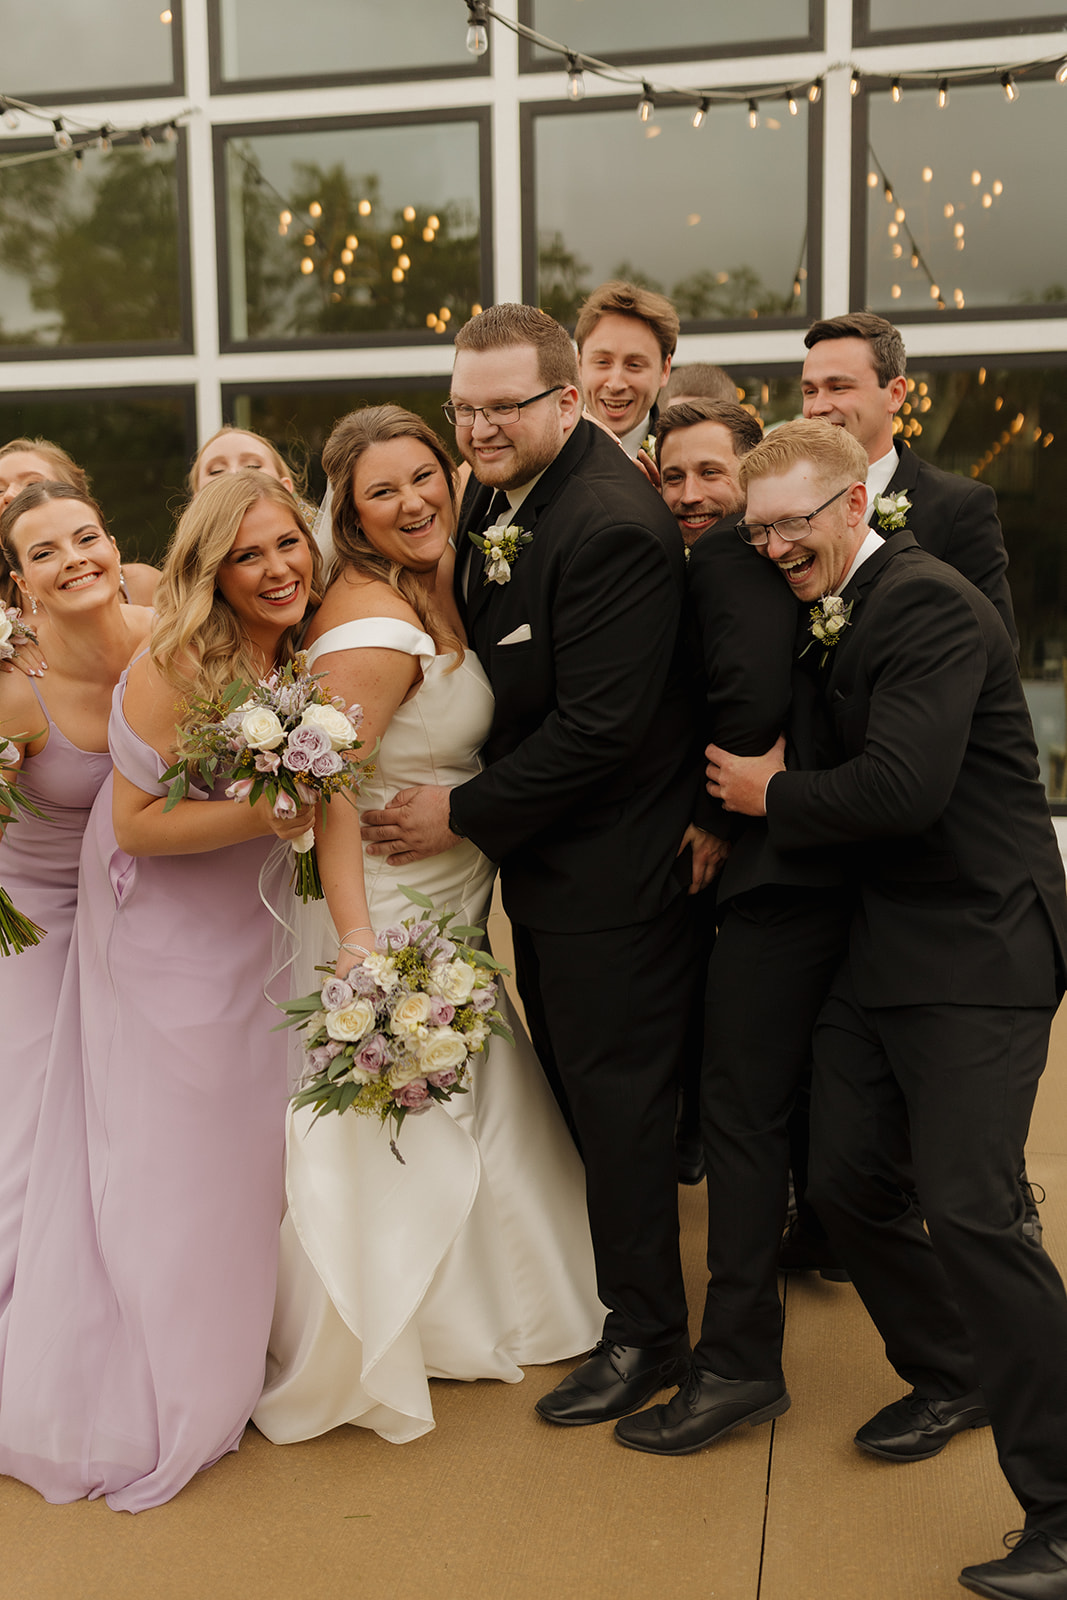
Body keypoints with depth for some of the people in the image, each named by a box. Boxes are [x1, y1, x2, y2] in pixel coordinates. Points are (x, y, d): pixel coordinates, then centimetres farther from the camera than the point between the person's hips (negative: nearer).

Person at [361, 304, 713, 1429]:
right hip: (541, 851, 9)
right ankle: (594, 1268, 43)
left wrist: (465, 815, -18)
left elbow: (598, 727, -26)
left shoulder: (615, 528, -25)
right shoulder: (495, 489, 4)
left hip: (609, 863, -9)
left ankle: (645, 1331, 24)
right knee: (571, 1077, 22)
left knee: (616, 1092, 4)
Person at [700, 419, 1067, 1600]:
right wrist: (770, 787, 2)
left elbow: (903, 787, -24)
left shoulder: (927, 604, -14)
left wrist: (771, 798, -10)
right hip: (878, 946, 9)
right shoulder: (833, 617, 15)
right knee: (847, 1181, 10)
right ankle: (952, 1378, 34)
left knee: (967, 1206, -13)